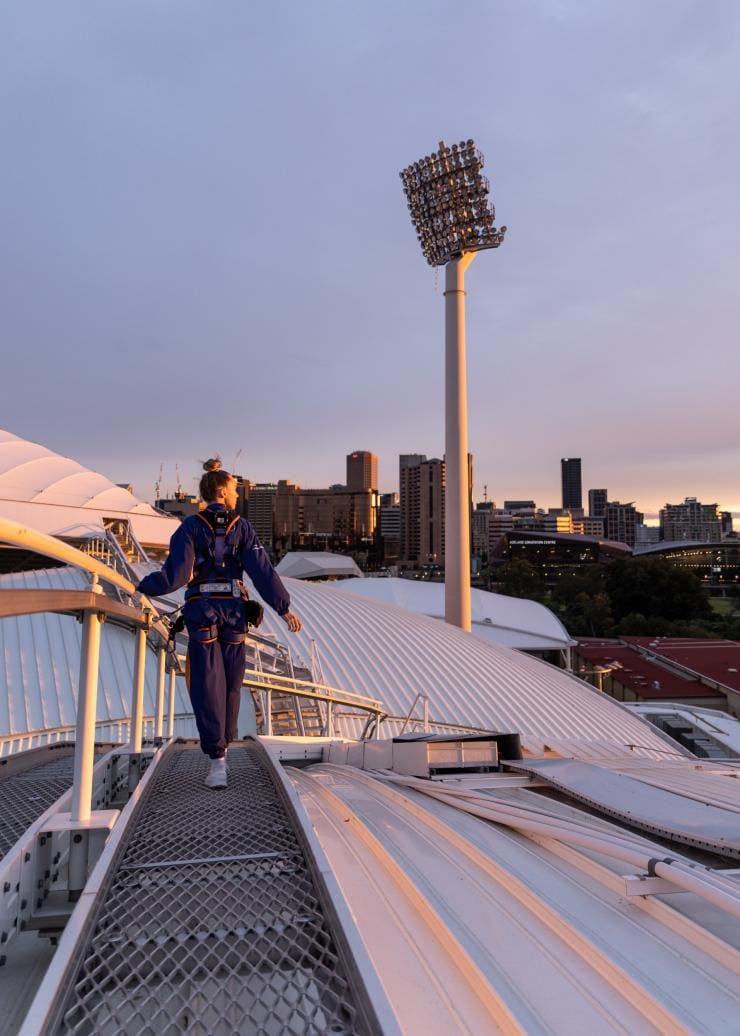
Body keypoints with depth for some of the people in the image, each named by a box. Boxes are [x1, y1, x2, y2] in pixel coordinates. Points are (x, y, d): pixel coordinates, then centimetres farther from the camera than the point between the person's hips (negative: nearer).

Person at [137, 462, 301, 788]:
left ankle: (217, 760, -7)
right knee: (230, 684, 17)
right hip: (234, 612, 2)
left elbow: (176, 574, -12)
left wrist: (142, 588, 2)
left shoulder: (191, 526, -4)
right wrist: (284, 608, -3)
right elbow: (262, 571, -6)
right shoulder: (241, 526, 0)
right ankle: (223, 743, 34)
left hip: (202, 612, -1)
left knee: (207, 687, 1)